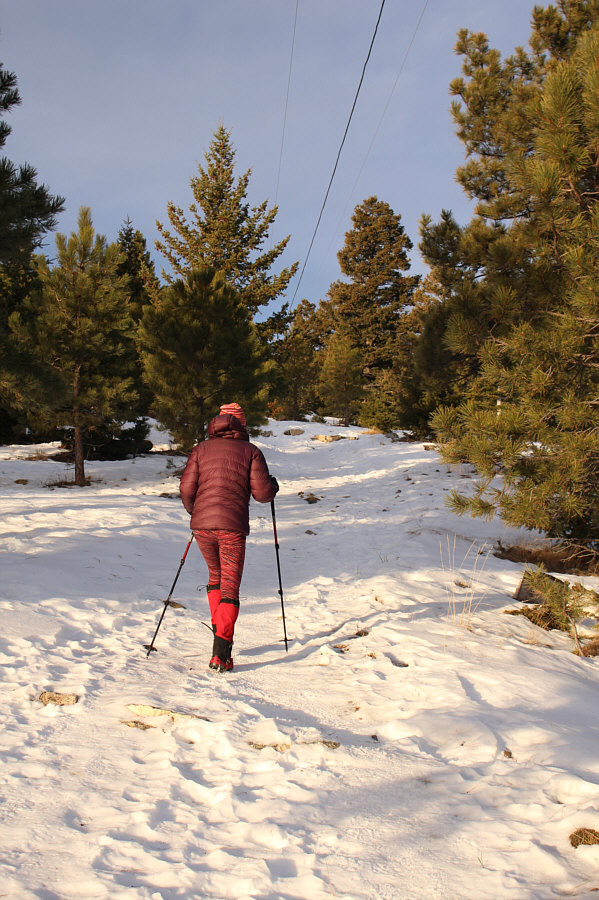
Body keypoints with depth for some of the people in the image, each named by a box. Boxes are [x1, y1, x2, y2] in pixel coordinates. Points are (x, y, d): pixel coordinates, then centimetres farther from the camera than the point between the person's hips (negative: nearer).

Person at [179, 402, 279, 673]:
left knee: (215, 576, 26)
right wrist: (273, 484, 20)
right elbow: (262, 493, -3)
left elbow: (186, 488, 4)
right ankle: (221, 652, -9)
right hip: (233, 527, -3)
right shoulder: (250, 451, 3)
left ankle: (219, 631, 23)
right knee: (230, 588, 2)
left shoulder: (201, 449, 10)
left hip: (202, 525, 3)